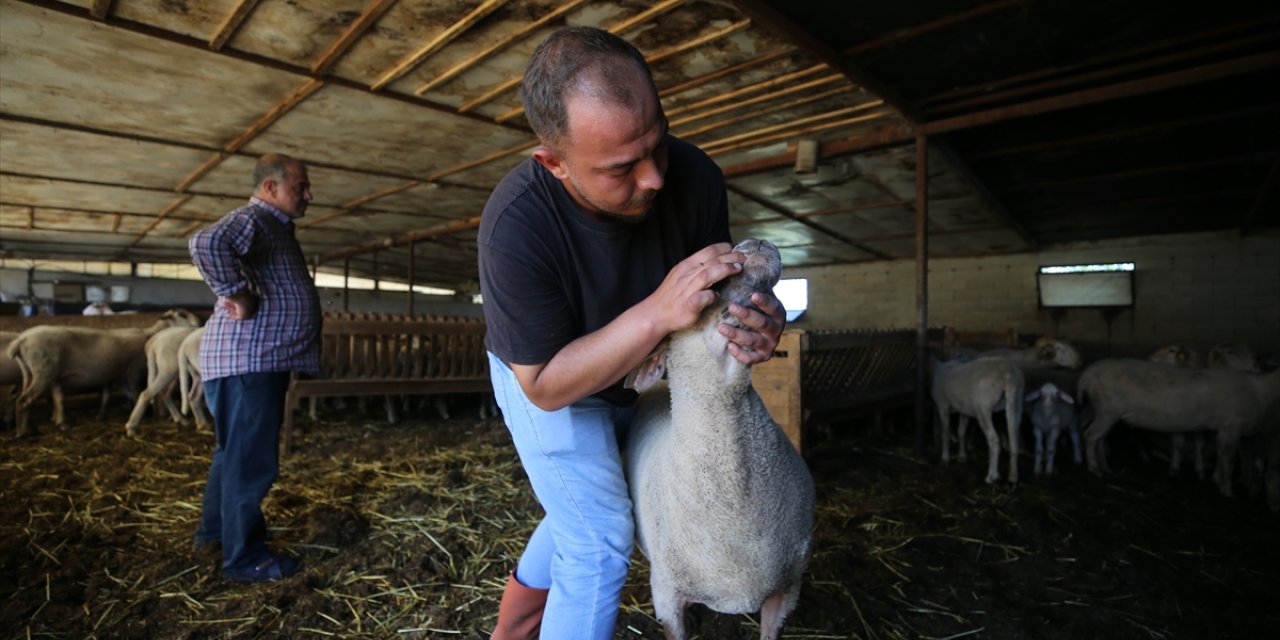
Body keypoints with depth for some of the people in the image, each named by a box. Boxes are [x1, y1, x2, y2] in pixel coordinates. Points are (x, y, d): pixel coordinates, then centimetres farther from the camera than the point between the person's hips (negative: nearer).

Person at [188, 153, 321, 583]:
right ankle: (244, 557, 8)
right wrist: (238, 296, -26)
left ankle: (215, 529, 38)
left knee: (235, 449, 22)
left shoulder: (274, 226, 19)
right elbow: (206, 243, -35)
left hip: (261, 358, 11)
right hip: (249, 359, -11)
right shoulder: (253, 219, -14)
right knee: (251, 457, -3)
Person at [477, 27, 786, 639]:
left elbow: (718, 291, -10)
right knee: (600, 541, -4)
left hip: (628, 378, 6)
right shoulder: (515, 227, -37)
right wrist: (657, 313, -45)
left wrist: (755, 321, -36)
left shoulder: (692, 175, -25)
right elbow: (546, 384, -30)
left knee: (582, 515, 21)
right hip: (544, 379, -5)